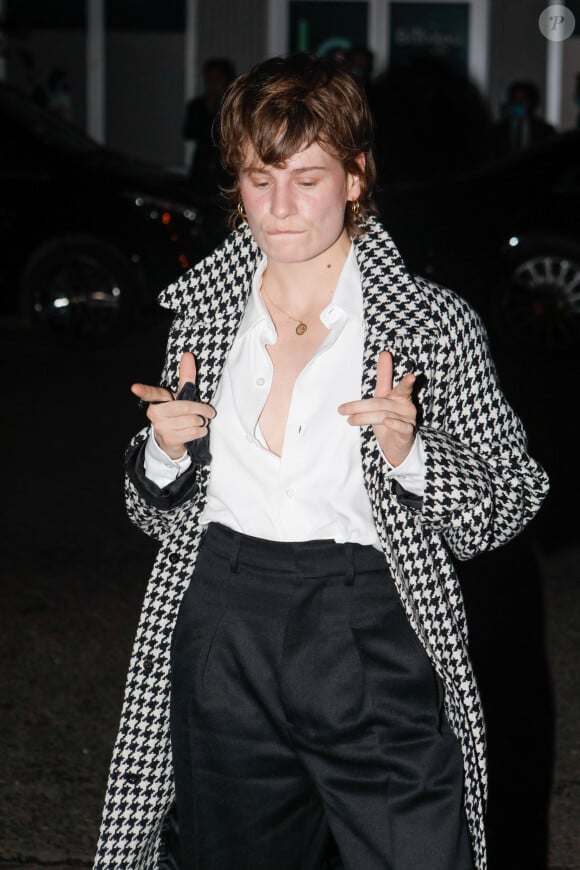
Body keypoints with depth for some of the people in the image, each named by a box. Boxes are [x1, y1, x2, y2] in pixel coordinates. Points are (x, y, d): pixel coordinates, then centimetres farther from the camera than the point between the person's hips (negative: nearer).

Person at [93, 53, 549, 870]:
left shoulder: (434, 325, -3)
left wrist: (409, 454, -17)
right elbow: (162, 517, 16)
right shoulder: (203, 312, 9)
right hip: (222, 646, 4)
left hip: (377, 648, -3)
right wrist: (165, 454, -6)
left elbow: (512, 503, 0)